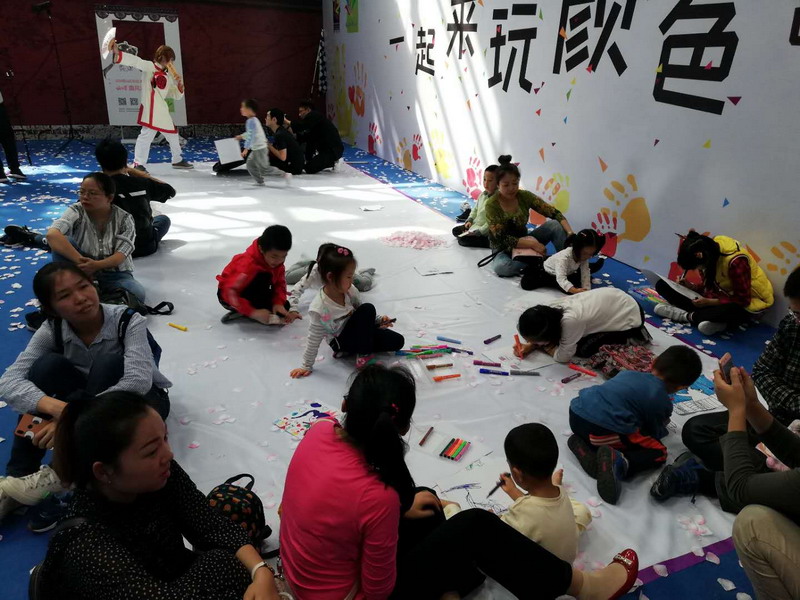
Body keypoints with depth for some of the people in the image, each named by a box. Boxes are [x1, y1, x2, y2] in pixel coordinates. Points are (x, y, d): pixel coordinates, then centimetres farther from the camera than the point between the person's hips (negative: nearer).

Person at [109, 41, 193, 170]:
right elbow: (135, 61, -14)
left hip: (162, 109, 8)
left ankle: (178, 160, 37)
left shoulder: (168, 76, 21)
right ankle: (138, 164, -15)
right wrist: (118, 54, -29)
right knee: (147, 133, -17)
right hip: (150, 107, -8)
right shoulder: (149, 67, 1)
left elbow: (176, 95, 22)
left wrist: (180, 85, 3)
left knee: (172, 133, 18)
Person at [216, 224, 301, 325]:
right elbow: (231, 292, -38)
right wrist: (253, 312, -43)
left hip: (251, 291, 7)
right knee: (264, 277, -32)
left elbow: (280, 283, -8)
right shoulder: (248, 264, -35)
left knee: (284, 306, -8)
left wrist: (278, 303, -27)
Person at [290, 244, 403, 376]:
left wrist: (379, 321, -6)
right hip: (341, 341, -6)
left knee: (397, 341, -1)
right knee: (368, 308, -28)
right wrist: (307, 367, -12)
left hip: (359, 332, 7)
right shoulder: (319, 308, -30)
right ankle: (363, 357, -15)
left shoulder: (350, 291, -14)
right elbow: (313, 340, -19)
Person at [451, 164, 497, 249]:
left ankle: (489, 243, -10)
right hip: (474, 226, 10)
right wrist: (469, 220, 1)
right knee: (455, 230, 16)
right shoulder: (483, 194, 1)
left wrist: (477, 232, -30)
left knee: (462, 240, -20)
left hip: (484, 232, -10)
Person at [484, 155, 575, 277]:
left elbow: (555, 213, -12)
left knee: (554, 225, -17)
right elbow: (502, 239, -24)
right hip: (504, 249, -3)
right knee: (501, 267, -39)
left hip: (525, 241, 4)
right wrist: (533, 244, -30)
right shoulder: (492, 205, -20)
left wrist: (570, 233, -29)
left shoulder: (525, 196, -10)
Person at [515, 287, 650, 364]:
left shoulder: (570, 321, -39)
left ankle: (629, 338, 4)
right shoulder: (551, 309, -18)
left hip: (629, 316, -7)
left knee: (584, 349, -14)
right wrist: (529, 346, -17)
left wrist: (538, 345, -12)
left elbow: (563, 356, -24)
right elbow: (543, 335, 1)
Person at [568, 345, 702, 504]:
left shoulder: (628, 373, 23)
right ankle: (621, 462, -17)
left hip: (576, 413, 6)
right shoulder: (663, 402, 8)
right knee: (659, 453, 10)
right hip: (602, 431, -6)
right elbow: (654, 434, 19)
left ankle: (582, 443, 10)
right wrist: (663, 424, 39)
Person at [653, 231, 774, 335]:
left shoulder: (735, 261, -26)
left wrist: (709, 302, -26)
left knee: (728, 311, -47)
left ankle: (688, 316, -19)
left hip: (744, 306, -7)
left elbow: (743, 300, -21)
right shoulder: (709, 250, -6)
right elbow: (709, 286, 8)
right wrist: (692, 287, -10)